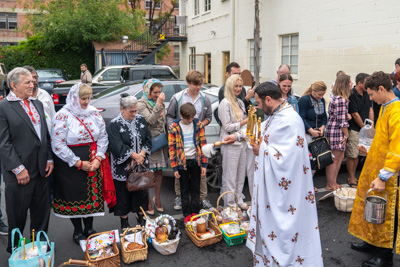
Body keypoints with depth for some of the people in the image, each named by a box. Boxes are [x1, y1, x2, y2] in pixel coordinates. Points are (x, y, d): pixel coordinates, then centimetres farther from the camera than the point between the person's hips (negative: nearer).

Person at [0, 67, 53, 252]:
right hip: (19, 172, -6)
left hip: (41, 169, 6)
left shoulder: (37, 104, 12)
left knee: (42, 211, 17)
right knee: (17, 216, 10)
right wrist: (18, 169, -15)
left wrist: (49, 159, 6)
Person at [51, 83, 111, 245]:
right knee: (75, 196, 7)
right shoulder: (63, 116, -12)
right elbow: (58, 145, -16)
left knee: (93, 195, 11)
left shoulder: (94, 113, 4)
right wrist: (79, 163, -15)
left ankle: (89, 228, 31)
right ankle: (77, 231, 27)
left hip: (94, 163, 5)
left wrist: (98, 159, -8)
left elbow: (103, 137, 5)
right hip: (71, 166, -4)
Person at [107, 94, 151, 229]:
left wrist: (141, 154, -12)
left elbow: (148, 139, 2)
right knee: (123, 194, 8)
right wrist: (135, 155, -18)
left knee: (141, 191, 14)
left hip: (141, 165, 4)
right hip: (123, 167, -4)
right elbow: (118, 147, -19)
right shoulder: (114, 125, -13)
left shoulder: (141, 119, 2)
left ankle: (140, 216, 34)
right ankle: (124, 221, 26)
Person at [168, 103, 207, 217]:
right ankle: (187, 215, 19)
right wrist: (174, 168, -7)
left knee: (195, 188, 10)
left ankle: (196, 213, 23)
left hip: (195, 161, 2)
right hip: (182, 162, -2)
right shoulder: (174, 127, -6)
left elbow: (203, 144, 3)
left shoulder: (198, 124, 0)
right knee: (185, 189, 7)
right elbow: (172, 148, -4)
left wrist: (204, 164, 0)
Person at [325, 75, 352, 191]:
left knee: (340, 157, 15)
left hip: (332, 130, 10)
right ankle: (330, 185, 10)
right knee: (335, 159, 0)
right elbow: (342, 121, -17)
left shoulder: (335, 97, 12)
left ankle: (333, 182, 23)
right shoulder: (341, 100, -18)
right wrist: (346, 134, -9)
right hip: (337, 131, -10)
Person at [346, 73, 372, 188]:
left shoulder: (366, 94, 9)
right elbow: (355, 114, -15)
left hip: (363, 128, 8)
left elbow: (370, 109, 12)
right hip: (353, 129, -8)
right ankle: (351, 179, 9)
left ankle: (353, 177, 24)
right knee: (352, 155, -2)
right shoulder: (351, 95, -16)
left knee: (357, 154, 13)